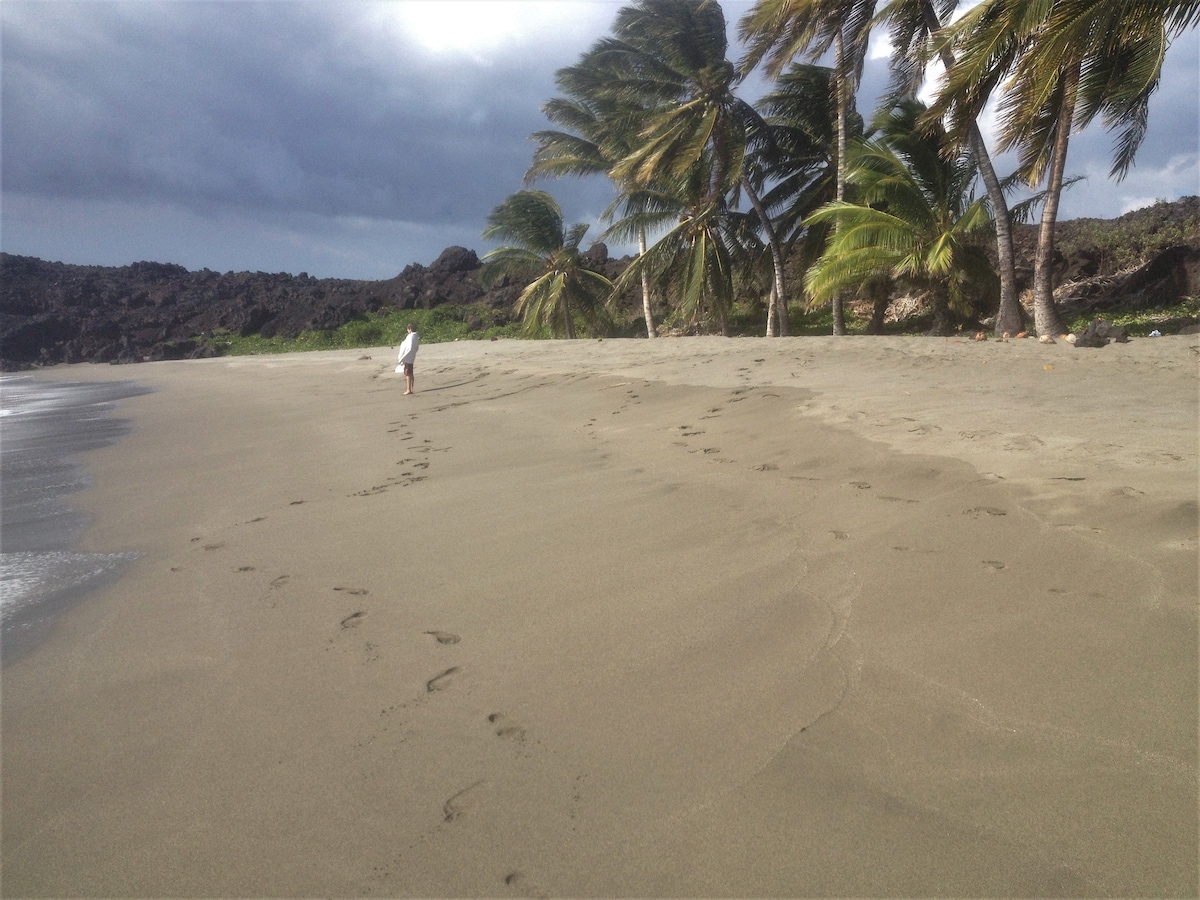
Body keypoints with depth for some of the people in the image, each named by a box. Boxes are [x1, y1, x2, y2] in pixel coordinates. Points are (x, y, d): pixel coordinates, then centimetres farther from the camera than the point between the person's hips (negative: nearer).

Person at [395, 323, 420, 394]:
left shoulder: (411, 337, -19)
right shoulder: (416, 336, 10)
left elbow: (410, 349, -24)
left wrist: (401, 358, -20)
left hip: (407, 358, -10)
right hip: (410, 358, 10)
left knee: (407, 374, -5)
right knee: (410, 374, 13)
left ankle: (408, 390, -3)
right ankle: (411, 389, 18)